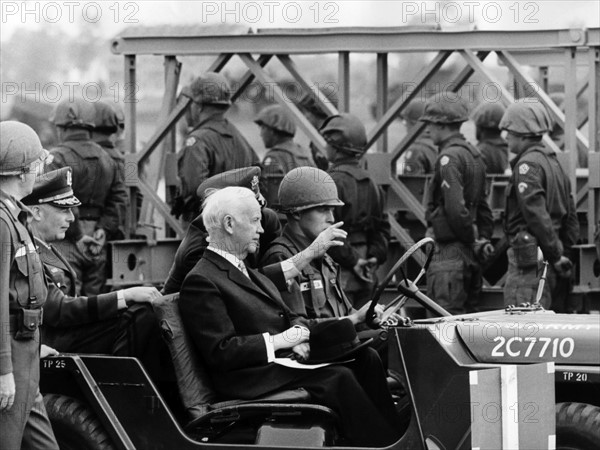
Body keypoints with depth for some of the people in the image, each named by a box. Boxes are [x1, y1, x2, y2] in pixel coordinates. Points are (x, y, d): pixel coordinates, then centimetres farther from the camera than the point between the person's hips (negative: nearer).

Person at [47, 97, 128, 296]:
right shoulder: (106, 159, 15)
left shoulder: (57, 158, -8)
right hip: (97, 249, 7)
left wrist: (76, 235, -11)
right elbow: (119, 197, 11)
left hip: (67, 244, -7)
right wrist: (104, 229, 5)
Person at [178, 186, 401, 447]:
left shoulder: (252, 275, 24)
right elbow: (221, 352, -16)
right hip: (252, 381, -9)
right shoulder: (201, 282, -8)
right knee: (339, 378, -27)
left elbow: (290, 318, 20)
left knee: (366, 359, -8)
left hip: (284, 358, 9)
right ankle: (384, 445, -26)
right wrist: (278, 340, -15)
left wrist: (299, 336, -3)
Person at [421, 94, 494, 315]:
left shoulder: (449, 157, -15)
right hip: (470, 255, 10)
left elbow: (455, 208, -23)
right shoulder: (473, 154, 16)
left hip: (450, 251, -10)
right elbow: (483, 206, 19)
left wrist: (472, 240, -12)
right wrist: (483, 238, 16)